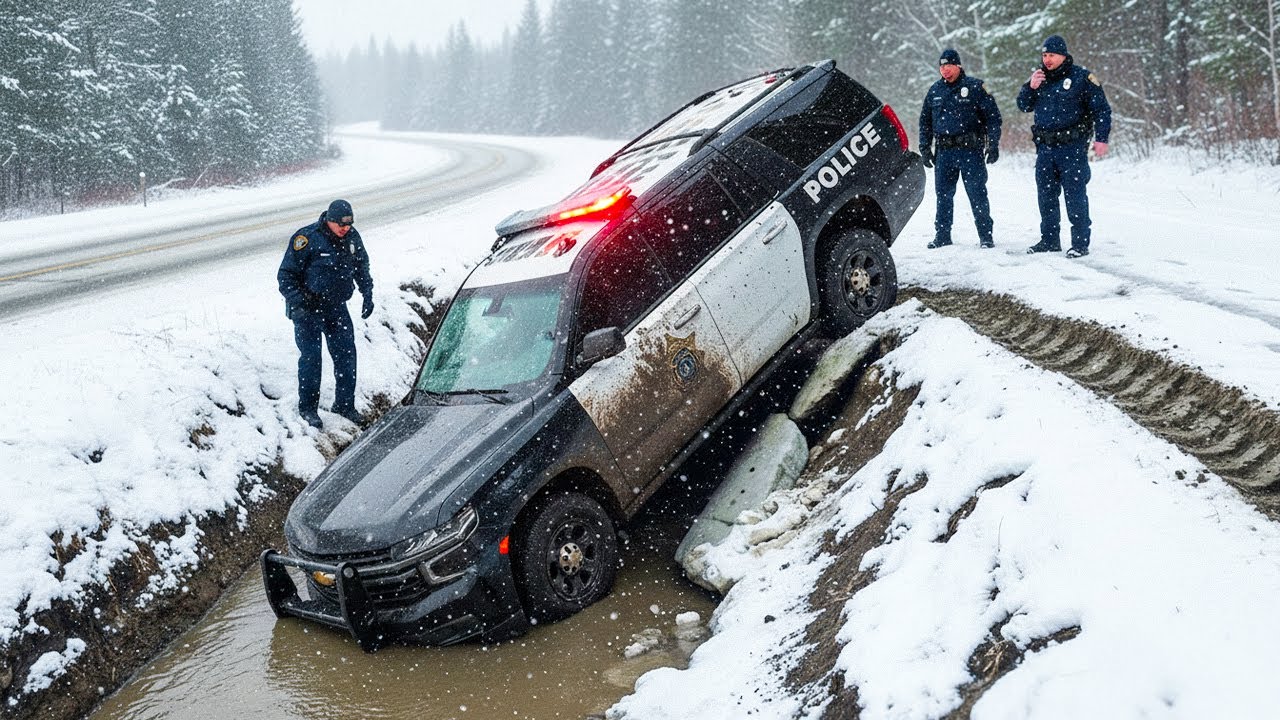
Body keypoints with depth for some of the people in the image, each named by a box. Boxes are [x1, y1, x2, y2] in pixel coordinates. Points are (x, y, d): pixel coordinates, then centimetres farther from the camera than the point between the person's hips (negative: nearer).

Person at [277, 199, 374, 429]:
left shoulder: (352, 237, -1)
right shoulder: (307, 238, -17)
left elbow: (362, 266, 17)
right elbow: (286, 274, -12)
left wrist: (368, 295, 9)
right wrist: (296, 302, -22)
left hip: (337, 306, 5)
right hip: (308, 307, -5)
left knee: (346, 353, 4)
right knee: (311, 356, -4)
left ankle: (345, 404, 18)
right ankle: (307, 408, 11)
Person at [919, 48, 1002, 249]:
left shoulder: (975, 87, 0)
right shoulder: (935, 91, 13)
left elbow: (993, 116, -1)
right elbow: (925, 122, 19)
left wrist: (993, 145, -7)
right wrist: (925, 148, 11)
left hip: (971, 151, -4)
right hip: (944, 152, 4)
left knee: (977, 194, -3)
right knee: (943, 195, 7)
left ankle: (986, 236, 4)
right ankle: (942, 235, 17)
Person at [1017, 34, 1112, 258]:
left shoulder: (1082, 77, -4)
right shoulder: (1040, 78, 13)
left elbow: (1101, 110, -3)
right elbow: (1024, 106, 14)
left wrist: (1101, 139, -10)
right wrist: (1031, 87, -4)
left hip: (1072, 147, -6)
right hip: (1045, 148, 6)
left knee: (1075, 196, -5)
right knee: (1046, 196, 11)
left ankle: (1080, 243, -1)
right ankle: (1049, 240, 22)